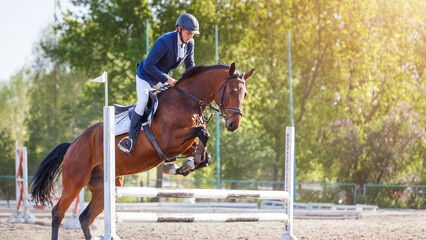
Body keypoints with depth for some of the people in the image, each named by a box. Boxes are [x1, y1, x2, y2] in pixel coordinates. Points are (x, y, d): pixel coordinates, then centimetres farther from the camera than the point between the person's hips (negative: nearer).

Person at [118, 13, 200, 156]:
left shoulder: (189, 43, -8)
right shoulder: (165, 41, -32)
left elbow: (190, 65, 10)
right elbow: (148, 65, -32)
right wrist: (167, 79, -31)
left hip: (161, 77, 8)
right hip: (145, 76, -8)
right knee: (143, 101, -26)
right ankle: (132, 139, -20)